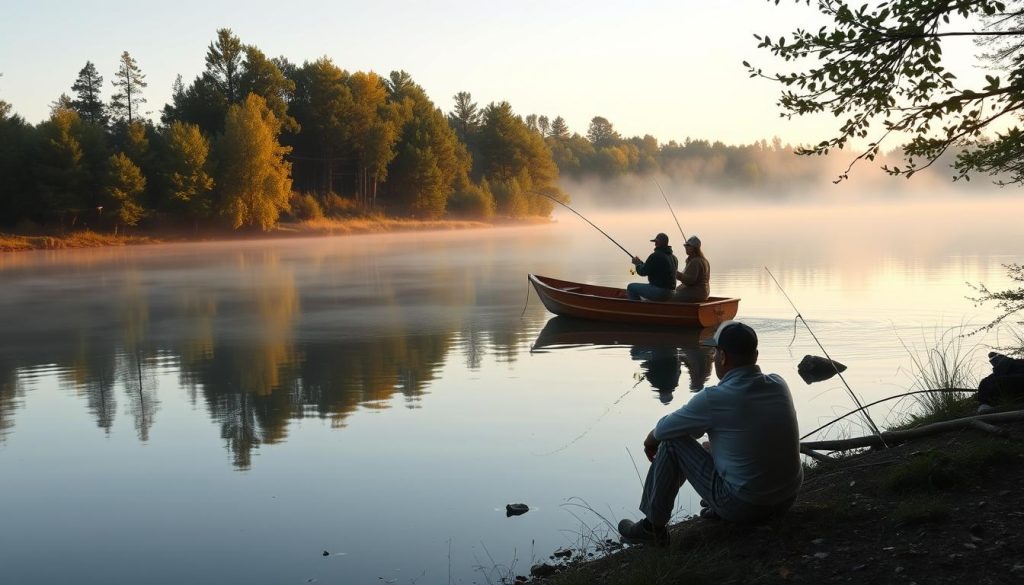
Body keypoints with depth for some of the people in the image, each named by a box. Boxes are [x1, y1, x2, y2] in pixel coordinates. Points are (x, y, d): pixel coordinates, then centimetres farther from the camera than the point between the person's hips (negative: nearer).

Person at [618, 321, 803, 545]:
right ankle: (720, 509, 27)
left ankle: (653, 526, 15)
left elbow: (664, 429, -4)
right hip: (788, 500, 7)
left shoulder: (714, 398, -20)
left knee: (672, 443, 5)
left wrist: (652, 438, 19)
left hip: (743, 506, -6)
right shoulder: (779, 384, -2)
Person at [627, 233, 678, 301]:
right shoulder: (673, 257, 11)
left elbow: (643, 272, -11)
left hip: (659, 292, -9)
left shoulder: (655, 256, -16)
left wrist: (638, 264, 11)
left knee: (631, 287, 2)